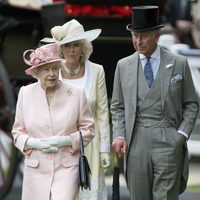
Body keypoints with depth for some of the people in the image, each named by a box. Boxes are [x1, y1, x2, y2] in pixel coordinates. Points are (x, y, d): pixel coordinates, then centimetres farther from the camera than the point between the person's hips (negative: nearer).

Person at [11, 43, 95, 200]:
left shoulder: (76, 94, -1)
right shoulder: (25, 93, 5)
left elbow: (88, 130, 5)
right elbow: (18, 132, 10)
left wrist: (66, 141, -12)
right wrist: (34, 143, -10)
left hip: (67, 168, -2)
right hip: (36, 168, 2)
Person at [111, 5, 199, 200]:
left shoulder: (179, 64, 5)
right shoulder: (123, 66, 10)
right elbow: (118, 107, 14)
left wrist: (182, 133, -5)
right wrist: (119, 136, 0)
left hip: (169, 140, -2)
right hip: (136, 140, 2)